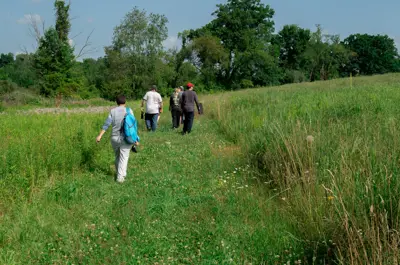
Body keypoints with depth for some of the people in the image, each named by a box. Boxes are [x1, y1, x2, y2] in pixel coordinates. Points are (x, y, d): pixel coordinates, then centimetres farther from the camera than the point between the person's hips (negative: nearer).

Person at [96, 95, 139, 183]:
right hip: (125, 138, -3)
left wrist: (100, 136, -8)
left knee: (117, 156, 22)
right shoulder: (129, 111, -5)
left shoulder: (113, 111, -1)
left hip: (114, 138, 3)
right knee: (124, 158, 2)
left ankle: (119, 172, 36)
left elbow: (106, 124, -8)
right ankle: (120, 177, -5)